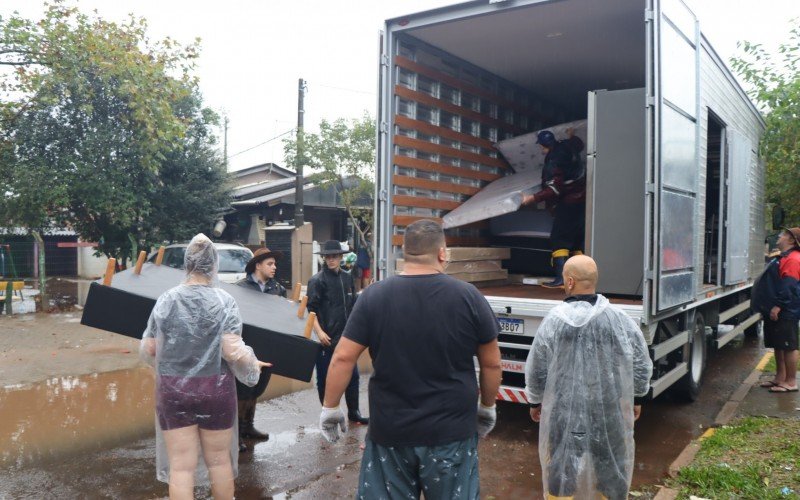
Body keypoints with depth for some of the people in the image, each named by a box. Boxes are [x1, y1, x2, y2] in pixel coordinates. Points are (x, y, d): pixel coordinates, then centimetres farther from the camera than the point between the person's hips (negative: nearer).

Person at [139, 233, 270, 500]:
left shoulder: (165, 300, -3)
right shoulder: (224, 300, -10)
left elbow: (147, 351, 3)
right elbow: (233, 351, -15)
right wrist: (253, 366, 4)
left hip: (172, 391, 1)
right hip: (215, 390, -1)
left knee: (181, 465, 8)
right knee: (219, 460, 16)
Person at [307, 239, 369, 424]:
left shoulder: (348, 278, 10)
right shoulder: (317, 280, -8)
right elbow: (311, 309, -12)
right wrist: (319, 332, -20)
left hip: (346, 337, 6)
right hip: (326, 338, -5)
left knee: (352, 375, 10)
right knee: (324, 378, 5)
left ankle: (353, 412, 24)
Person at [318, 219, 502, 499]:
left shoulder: (373, 297, -8)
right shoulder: (469, 297, -8)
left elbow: (343, 358, -7)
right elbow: (492, 364, 0)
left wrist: (330, 408, 6)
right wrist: (487, 407, 15)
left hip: (389, 431, 1)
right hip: (452, 431, 0)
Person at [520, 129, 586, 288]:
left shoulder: (554, 162, -22)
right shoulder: (568, 146, 3)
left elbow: (555, 189, -24)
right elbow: (579, 143, 29)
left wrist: (533, 198, -23)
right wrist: (572, 136, 49)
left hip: (568, 204, -9)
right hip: (582, 200, 9)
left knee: (559, 239, -7)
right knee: (577, 240, 13)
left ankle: (561, 277, -14)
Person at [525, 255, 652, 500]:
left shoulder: (554, 320, -13)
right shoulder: (620, 319, -8)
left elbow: (536, 369, -5)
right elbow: (642, 366, 2)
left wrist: (535, 401, 12)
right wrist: (635, 398, 18)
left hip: (565, 412, -1)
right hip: (611, 412, 2)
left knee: (562, 471, 14)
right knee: (610, 468, 19)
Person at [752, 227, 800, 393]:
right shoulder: (783, 257, 20)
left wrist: (778, 306, -25)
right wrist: (769, 306, 25)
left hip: (785, 312, -11)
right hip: (775, 311, 11)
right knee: (778, 346, 15)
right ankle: (780, 377, 23)